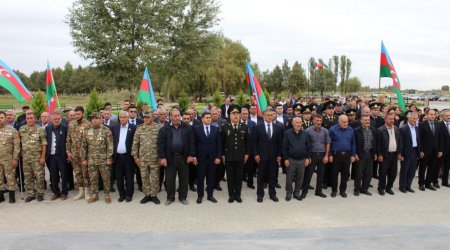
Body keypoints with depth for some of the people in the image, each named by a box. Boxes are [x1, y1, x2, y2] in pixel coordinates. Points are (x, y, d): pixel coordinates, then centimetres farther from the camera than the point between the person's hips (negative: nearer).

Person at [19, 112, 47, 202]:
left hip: (37, 157, -4)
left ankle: (39, 193, 12)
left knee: (39, 176, -1)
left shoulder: (40, 129, -4)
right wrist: (20, 154, 7)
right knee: (28, 177, 10)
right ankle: (30, 194, 20)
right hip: (25, 157, 4)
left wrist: (43, 157, -10)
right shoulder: (22, 129, 8)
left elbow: (44, 144, -6)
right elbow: (19, 141, 15)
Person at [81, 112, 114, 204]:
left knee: (106, 178, 4)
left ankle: (107, 195, 18)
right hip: (91, 160, 3)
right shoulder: (87, 131, 6)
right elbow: (84, 146, 10)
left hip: (104, 160, -3)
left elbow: (110, 146, -8)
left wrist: (109, 158, -13)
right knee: (93, 178, 11)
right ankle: (94, 195, 24)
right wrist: (83, 159, 7)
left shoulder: (106, 130, -6)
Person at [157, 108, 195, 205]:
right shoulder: (164, 129, -1)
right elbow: (161, 144, -4)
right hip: (170, 158, -1)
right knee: (169, 179, 8)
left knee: (184, 178, 9)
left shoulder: (187, 128, 2)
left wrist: (191, 155, -5)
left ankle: (183, 197, 23)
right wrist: (162, 157, -10)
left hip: (183, 157, 1)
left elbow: (191, 142, 1)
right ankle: (170, 198, 22)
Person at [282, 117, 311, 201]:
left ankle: (297, 193, 24)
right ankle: (289, 193, 20)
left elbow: (308, 146, 9)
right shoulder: (287, 133, -5)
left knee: (300, 178, 9)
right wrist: (285, 158, -9)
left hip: (302, 160, 3)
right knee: (289, 178, 4)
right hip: (291, 160, -3)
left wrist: (308, 158, 3)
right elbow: (284, 147, -5)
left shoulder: (305, 134, 5)